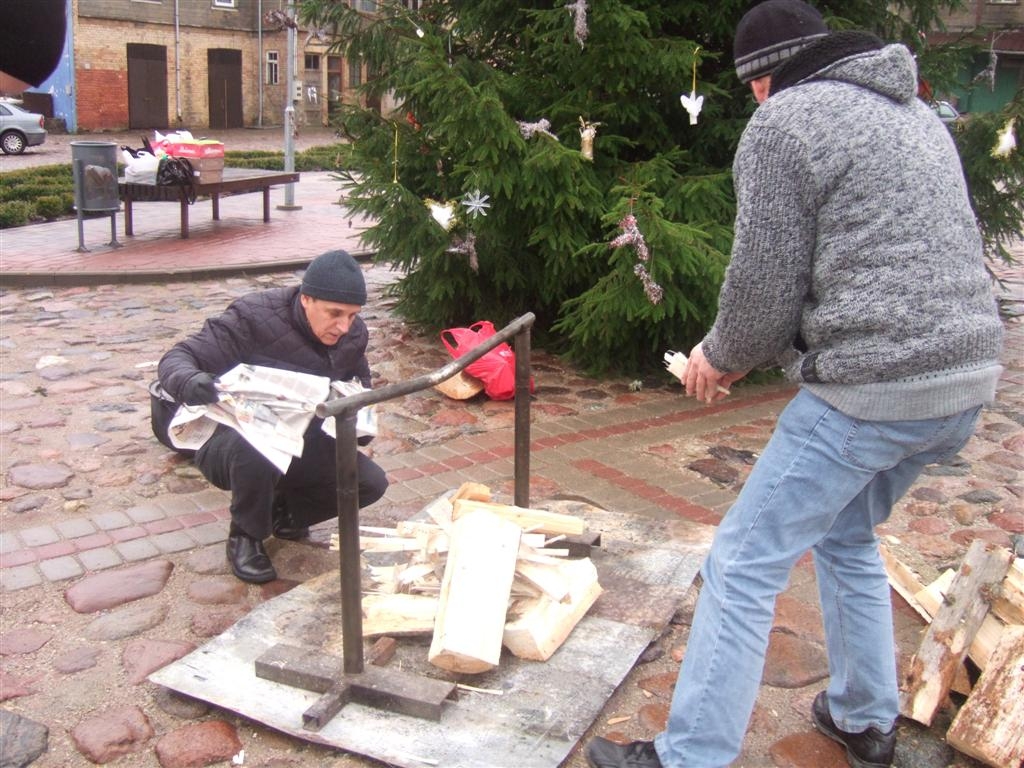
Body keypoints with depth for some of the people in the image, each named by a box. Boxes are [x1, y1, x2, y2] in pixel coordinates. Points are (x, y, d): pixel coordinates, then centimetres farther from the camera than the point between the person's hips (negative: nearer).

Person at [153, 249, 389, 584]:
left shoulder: (354, 334, -8)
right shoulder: (254, 318, -25)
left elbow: (359, 381, 13)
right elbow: (177, 358, -26)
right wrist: (188, 381, -51)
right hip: (234, 442, -5)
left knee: (371, 483, -15)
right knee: (256, 450, -40)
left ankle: (283, 510, 12)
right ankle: (246, 537, -9)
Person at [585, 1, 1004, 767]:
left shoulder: (785, 121, -6)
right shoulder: (916, 113, 20)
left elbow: (766, 283, -10)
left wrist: (721, 356, 11)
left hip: (873, 390, -9)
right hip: (968, 374, 9)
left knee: (743, 564, 0)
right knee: (847, 537, 27)